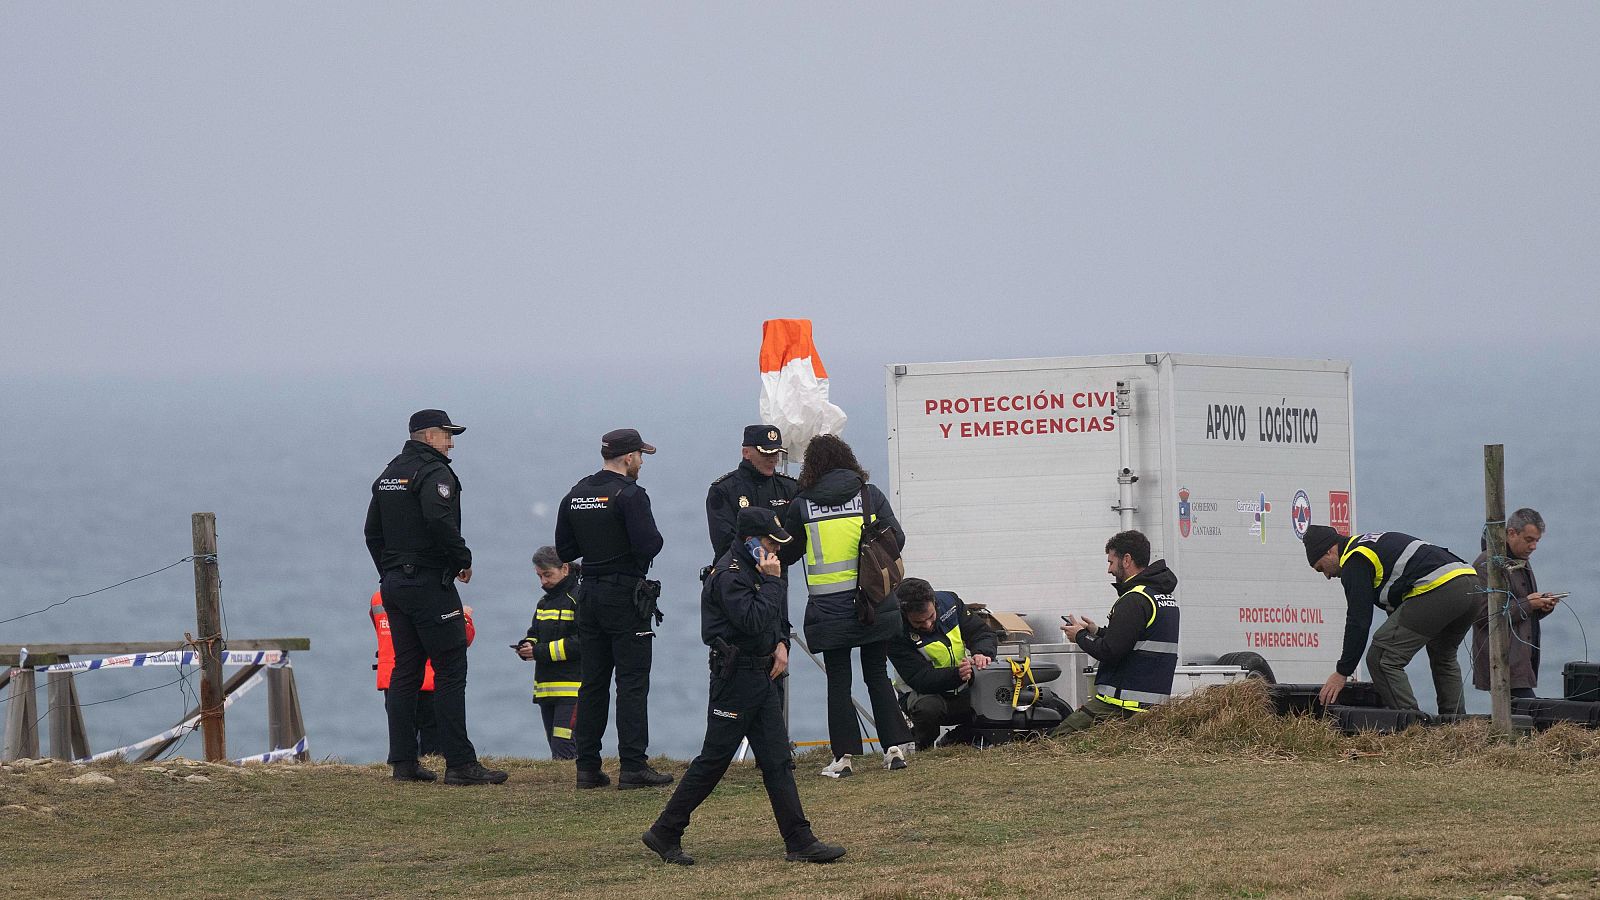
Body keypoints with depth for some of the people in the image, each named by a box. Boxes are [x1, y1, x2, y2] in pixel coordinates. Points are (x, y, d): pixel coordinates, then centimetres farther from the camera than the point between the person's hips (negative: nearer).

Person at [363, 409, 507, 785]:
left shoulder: (388, 475, 16)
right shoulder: (434, 473, -11)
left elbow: (373, 531, 19)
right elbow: (439, 521, -26)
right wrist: (463, 560, -13)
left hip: (394, 584, 9)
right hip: (429, 582, -9)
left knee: (404, 671, 11)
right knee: (451, 670, -7)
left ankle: (403, 762, 10)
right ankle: (459, 764, -11)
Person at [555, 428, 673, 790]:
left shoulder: (575, 496, 9)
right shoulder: (629, 495, -14)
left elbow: (564, 550, 12)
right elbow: (649, 545, -21)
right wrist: (653, 539, 1)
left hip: (590, 594, 7)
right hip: (626, 595, -7)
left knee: (592, 682, 11)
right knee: (632, 682, -5)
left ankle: (587, 767, 11)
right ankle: (633, 767, -9)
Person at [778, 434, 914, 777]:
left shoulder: (802, 504, -2)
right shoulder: (869, 495, 0)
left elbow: (786, 553, 7)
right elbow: (896, 539, 0)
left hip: (828, 607, -2)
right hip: (873, 604, 2)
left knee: (838, 681, 6)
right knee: (877, 675, 13)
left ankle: (844, 756, 3)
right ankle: (895, 746, 8)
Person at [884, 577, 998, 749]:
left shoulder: (949, 602, -8)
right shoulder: (897, 634, -22)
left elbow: (982, 633, -3)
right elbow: (920, 679, -27)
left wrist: (982, 654, -27)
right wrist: (957, 674, -42)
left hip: (963, 690, 5)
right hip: (924, 694, -5)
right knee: (927, 708, -38)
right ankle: (921, 743, -3)